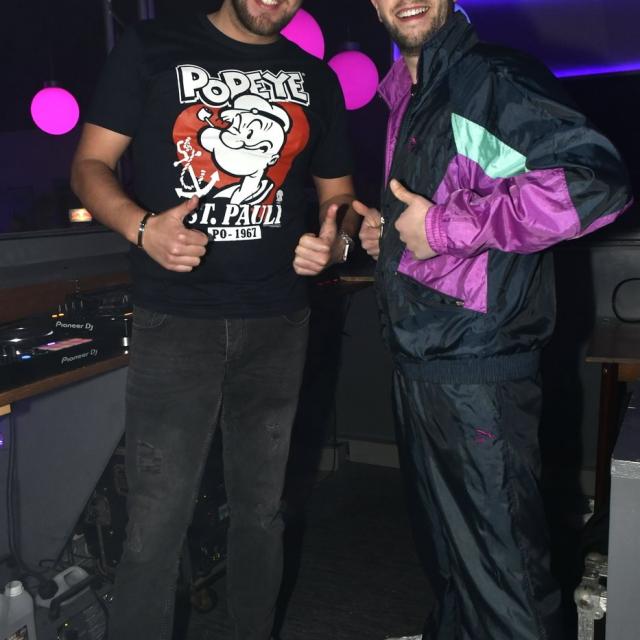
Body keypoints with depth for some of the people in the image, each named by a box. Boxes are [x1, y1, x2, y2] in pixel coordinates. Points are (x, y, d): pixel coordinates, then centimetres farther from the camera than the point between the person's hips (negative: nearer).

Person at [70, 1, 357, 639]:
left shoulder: (316, 79, 13)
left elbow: (338, 193, 18)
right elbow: (90, 164, 1)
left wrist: (335, 239, -5)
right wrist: (142, 226, -19)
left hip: (278, 323, 4)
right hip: (174, 320, -3)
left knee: (260, 508, 14)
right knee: (156, 520, -3)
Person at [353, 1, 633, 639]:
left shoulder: (494, 78, -13)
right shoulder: (401, 93, 15)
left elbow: (594, 180, -28)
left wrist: (444, 226, -23)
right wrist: (385, 229, 9)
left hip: (479, 368, -9)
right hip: (416, 358, 9)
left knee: (500, 558, 2)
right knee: (441, 541, 25)